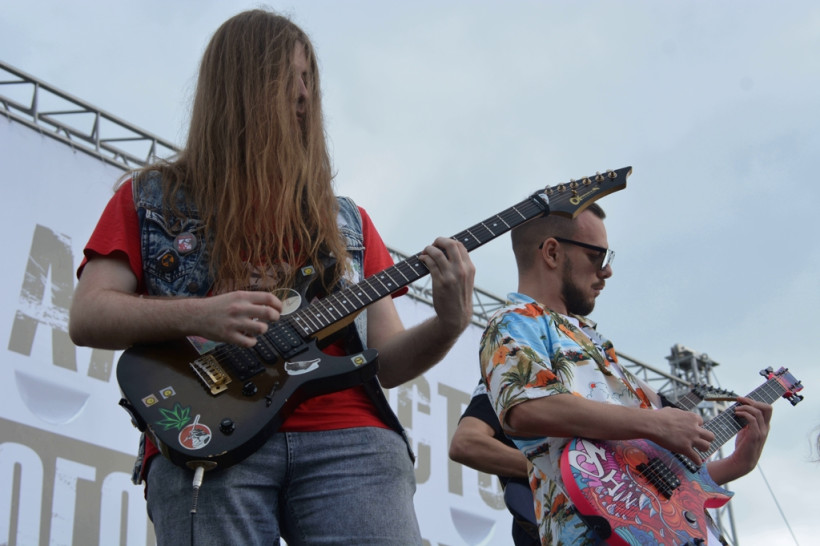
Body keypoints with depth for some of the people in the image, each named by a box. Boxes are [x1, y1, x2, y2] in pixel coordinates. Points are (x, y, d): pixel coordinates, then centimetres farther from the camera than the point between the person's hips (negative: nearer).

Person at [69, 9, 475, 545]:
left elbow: (386, 362, 19)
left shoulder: (346, 220, 23)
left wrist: (449, 325, -1)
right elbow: (86, 317, 6)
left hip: (346, 438, 2)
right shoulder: (152, 197, 16)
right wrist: (194, 315, -10)